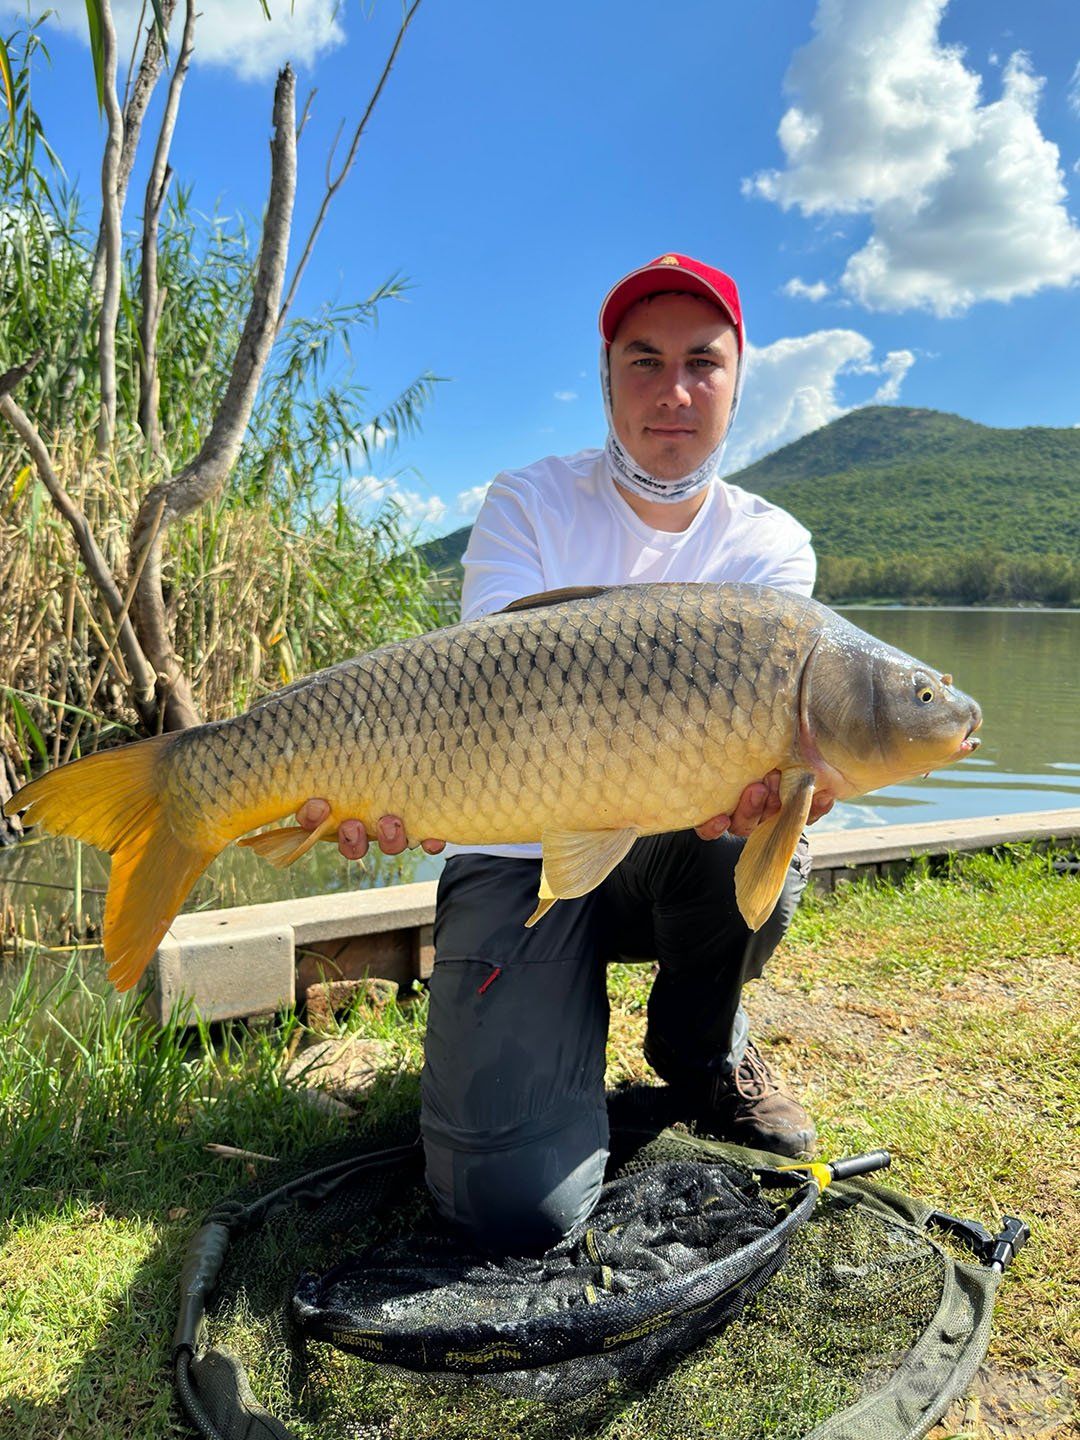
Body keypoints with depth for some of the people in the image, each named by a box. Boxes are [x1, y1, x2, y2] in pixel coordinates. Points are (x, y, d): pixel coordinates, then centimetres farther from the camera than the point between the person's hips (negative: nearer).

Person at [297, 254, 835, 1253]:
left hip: (666, 858, 3)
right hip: (520, 859, -2)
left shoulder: (772, 544, 0)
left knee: (755, 844, -35)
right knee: (518, 1205, -19)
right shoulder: (530, 505, -4)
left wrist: (755, 774, -44)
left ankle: (702, 1048, 0)